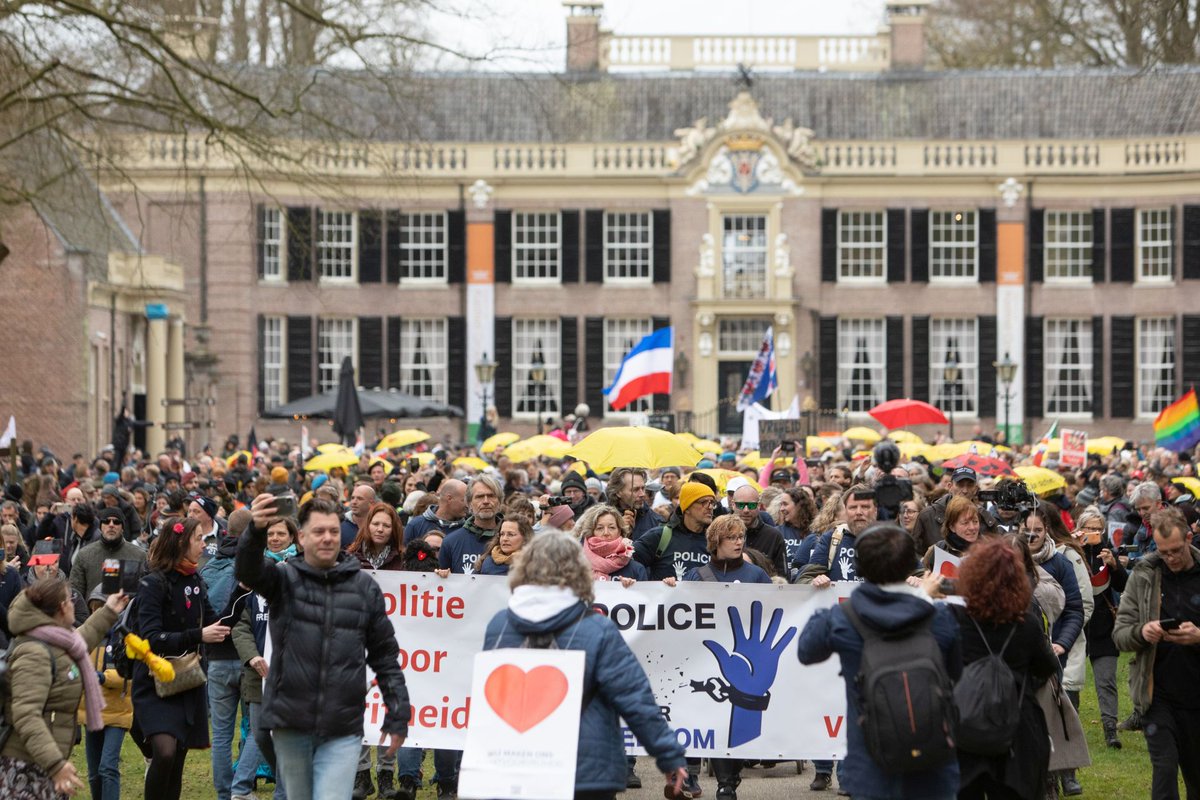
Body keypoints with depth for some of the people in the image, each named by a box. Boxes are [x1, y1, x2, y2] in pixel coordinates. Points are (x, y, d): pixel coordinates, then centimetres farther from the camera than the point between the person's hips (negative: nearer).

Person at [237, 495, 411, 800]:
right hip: (291, 725, 0)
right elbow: (248, 571, -20)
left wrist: (398, 714, 6)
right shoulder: (285, 578, 3)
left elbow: (385, 655, 11)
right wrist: (256, 532, -42)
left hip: (342, 731, 0)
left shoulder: (365, 587, 7)